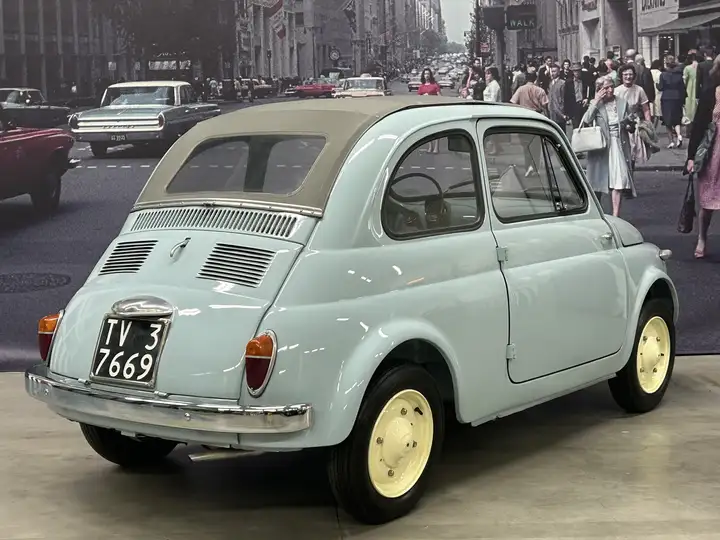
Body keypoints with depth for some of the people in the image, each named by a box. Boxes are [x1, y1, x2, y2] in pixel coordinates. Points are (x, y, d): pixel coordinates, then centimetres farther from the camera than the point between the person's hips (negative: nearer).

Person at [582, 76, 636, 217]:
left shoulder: (622, 103, 5)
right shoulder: (595, 104, -1)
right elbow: (586, 121, -17)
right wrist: (596, 101, -17)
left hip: (619, 145, 1)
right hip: (601, 146, -1)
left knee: (619, 180, -8)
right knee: (598, 182, 10)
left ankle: (615, 215, -4)